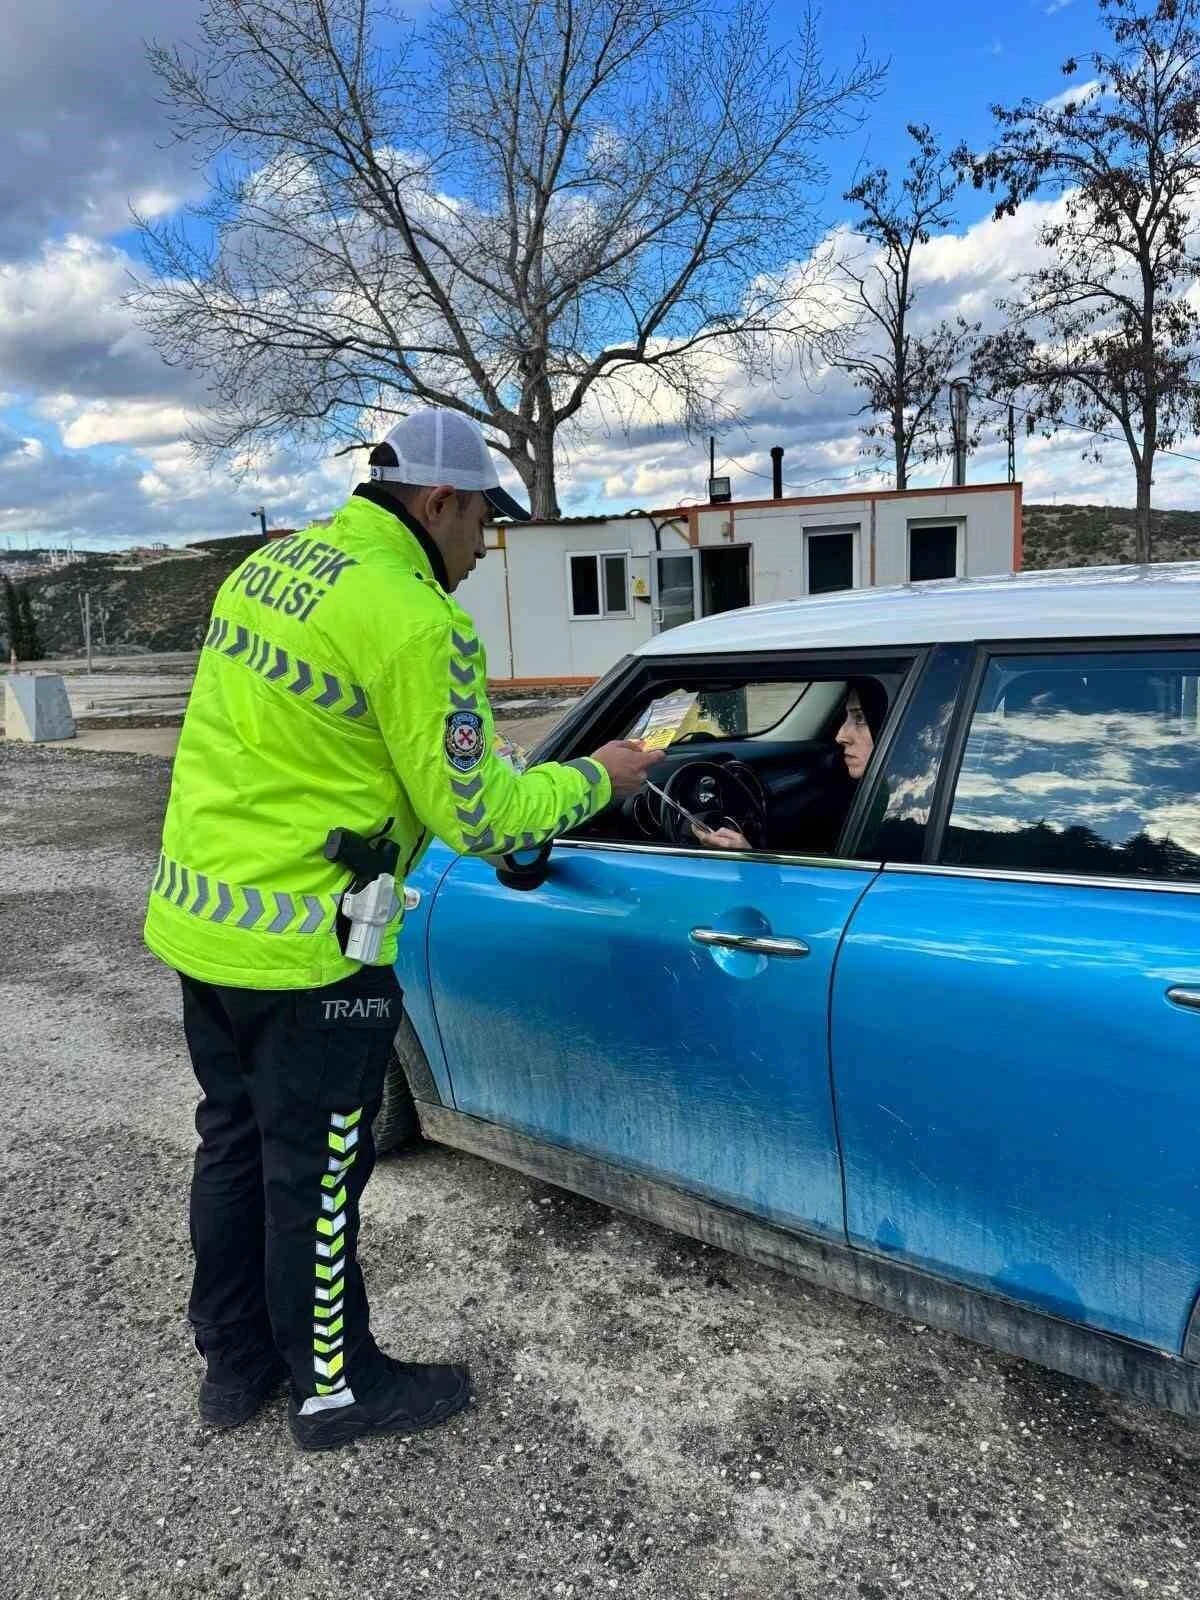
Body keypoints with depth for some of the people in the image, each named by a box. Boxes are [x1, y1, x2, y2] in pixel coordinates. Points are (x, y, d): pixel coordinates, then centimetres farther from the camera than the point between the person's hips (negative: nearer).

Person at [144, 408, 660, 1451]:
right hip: (300, 947, -9)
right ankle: (334, 1387, 31)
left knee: (236, 1140, 21)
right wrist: (595, 778, -2)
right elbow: (477, 822, -17)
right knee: (315, 1172, 9)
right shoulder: (419, 625, -20)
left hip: (195, 916, 9)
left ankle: (235, 1361, 40)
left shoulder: (267, 566, 8)